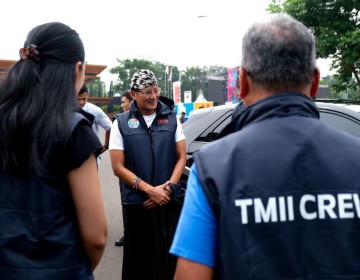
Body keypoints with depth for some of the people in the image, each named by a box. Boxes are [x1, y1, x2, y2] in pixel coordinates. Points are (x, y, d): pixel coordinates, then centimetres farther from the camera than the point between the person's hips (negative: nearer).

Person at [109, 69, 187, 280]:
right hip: (136, 203, -1)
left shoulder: (171, 118, 6)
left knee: (170, 257, 6)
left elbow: (182, 157, 6)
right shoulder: (121, 123, 1)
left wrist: (169, 187, -9)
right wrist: (149, 190, -13)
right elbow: (118, 167, -4)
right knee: (137, 260, 8)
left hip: (170, 201, 1)